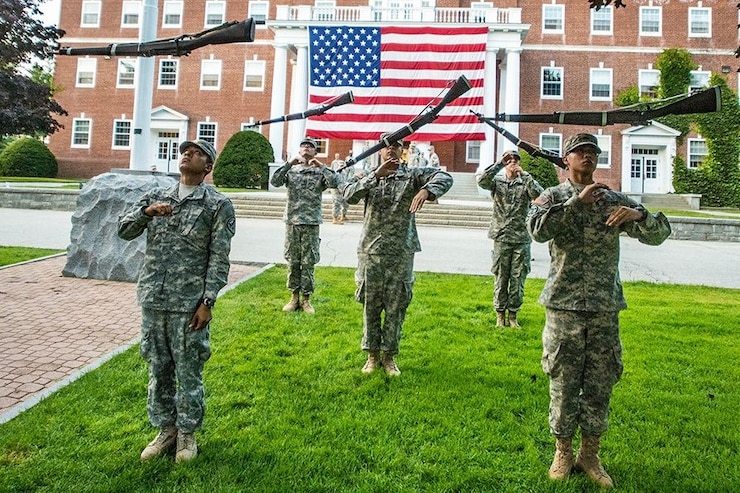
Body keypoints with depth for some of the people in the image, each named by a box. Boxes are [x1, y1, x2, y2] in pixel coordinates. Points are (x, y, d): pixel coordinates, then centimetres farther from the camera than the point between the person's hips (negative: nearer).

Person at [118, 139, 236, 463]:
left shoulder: (217, 204, -4)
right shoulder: (155, 197, 11)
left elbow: (219, 258, -8)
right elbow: (124, 230, 7)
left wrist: (207, 302, -13)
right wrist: (146, 211, -12)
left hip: (189, 304, -4)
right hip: (153, 300, 5)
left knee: (188, 371, 6)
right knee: (158, 369, 14)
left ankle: (187, 433, 25)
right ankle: (166, 429, 31)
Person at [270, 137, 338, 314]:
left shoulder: (320, 171, 4)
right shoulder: (291, 170, 8)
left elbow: (334, 183, -13)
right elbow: (275, 182, -7)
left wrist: (321, 166, -14)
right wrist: (289, 164, -14)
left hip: (311, 223, -1)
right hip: (292, 222, 2)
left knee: (308, 263, 3)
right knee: (292, 262, 7)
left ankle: (306, 298, 12)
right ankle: (294, 297, 18)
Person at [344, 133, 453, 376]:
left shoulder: (412, 175, 2)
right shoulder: (369, 176, 7)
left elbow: (444, 177, -11)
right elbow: (349, 196, -11)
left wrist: (426, 190, -32)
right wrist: (376, 175, -21)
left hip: (401, 252, -1)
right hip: (371, 250, 1)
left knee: (396, 306, 6)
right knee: (370, 304, 8)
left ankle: (389, 356, 20)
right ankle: (372, 355, 23)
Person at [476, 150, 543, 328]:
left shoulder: (526, 183, 6)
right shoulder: (497, 181, 6)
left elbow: (539, 194, -13)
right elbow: (482, 181, -15)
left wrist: (523, 174, -13)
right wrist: (499, 164, -16)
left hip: (522, 239, 1)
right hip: (501, 239, -1)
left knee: (518, 280, 5)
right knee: (500, 279, 5)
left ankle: (513, 315, 17)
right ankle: (500, 315, 16)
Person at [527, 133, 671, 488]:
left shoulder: (615, 200, 8)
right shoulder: (553, 197, 2)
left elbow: (659, 235, 3)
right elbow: (538, 229, -18)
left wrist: (638, 214, -17)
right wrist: (577, 201, -18)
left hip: (605, 309, 3)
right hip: (563, 305, -2)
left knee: (600, 385, 9)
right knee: (563, 383, 5)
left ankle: (590, 454, 25)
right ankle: (563, 453, 22)